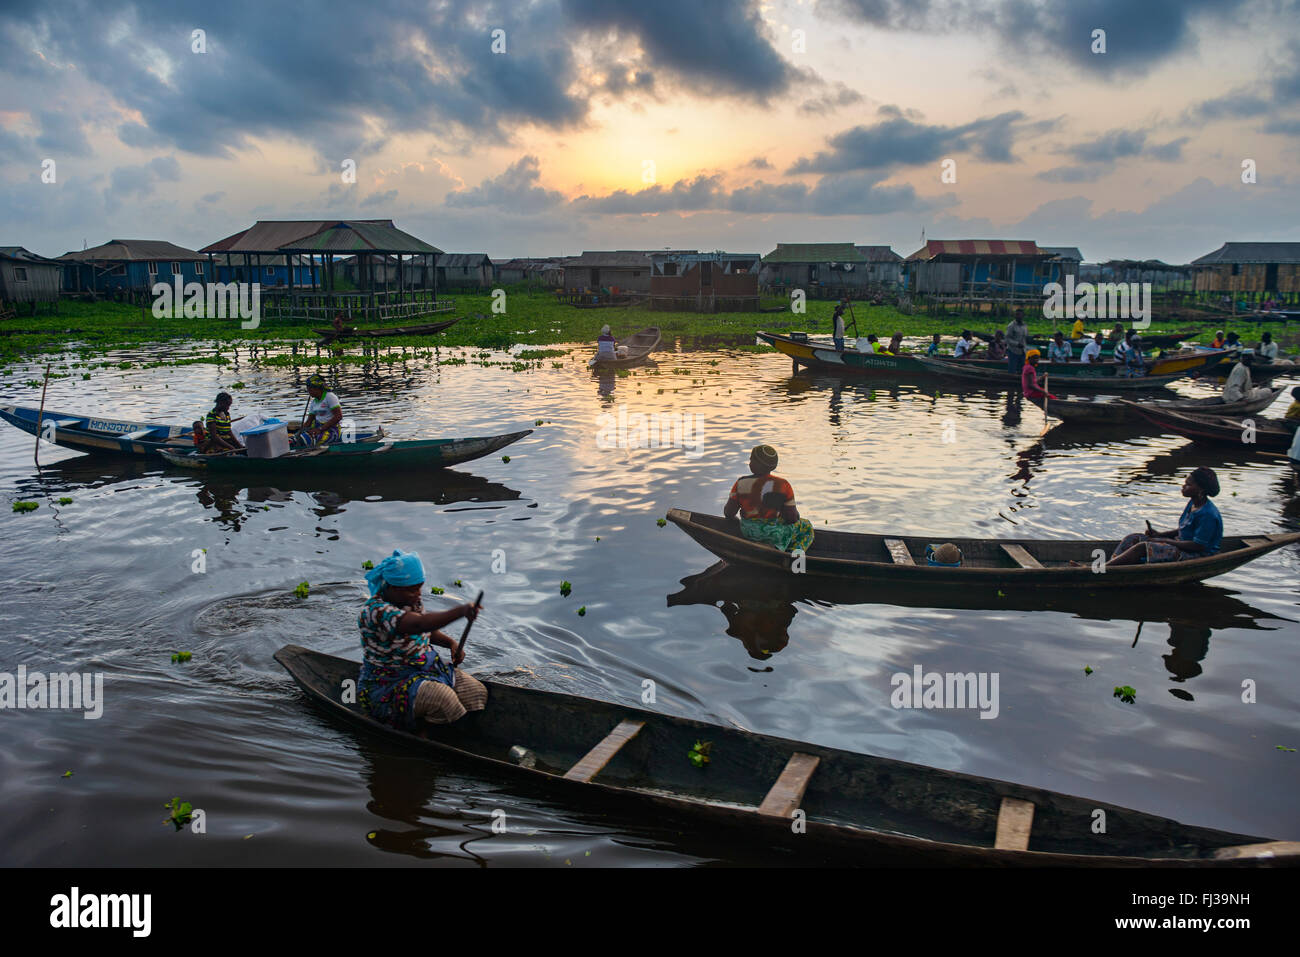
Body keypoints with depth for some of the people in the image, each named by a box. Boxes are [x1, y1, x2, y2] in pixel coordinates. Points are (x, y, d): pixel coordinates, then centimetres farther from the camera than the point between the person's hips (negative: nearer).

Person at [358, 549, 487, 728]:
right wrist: (460, 612, -53)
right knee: (443, 698, -32)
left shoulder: (412, 601, 2)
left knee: (477, 692, -6)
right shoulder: (374, 610, -25)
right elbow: (418, 624, -41)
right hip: (389, 684, -8)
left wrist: (451, 643, 1)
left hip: (426, 669, 9)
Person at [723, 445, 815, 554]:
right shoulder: (783, 486, -17)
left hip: (747, 532, 5)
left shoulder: (741, 484, -13)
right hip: (773, 533, -5)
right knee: (806, 527, 21)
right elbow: (792, 518, -13)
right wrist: (796, 515, 11)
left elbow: (728, 513, -8)